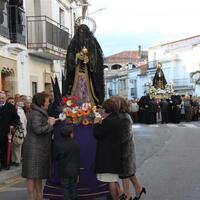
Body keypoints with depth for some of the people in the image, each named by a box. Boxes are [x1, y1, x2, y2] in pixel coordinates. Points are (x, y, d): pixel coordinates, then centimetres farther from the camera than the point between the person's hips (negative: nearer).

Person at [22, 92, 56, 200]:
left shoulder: (41, 112, 15)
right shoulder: (35, 114, -16)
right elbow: (38, 129, -27)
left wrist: (49, 122, 4)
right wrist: (49, 124, -15)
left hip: (39, 148, 10)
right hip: (34, 148, -10)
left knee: (38, 174, 14)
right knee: (32, 175, -5)